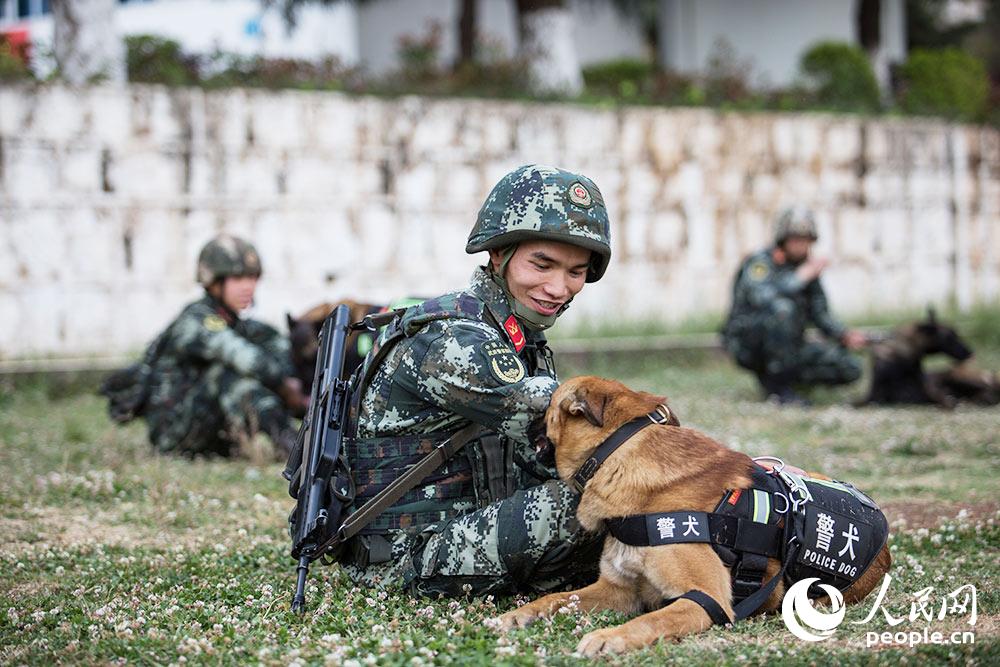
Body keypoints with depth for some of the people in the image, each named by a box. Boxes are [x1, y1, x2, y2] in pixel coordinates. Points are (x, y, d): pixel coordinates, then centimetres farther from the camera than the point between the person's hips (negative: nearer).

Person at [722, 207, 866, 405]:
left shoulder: (807, 267, 8)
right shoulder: (759, 262, -12)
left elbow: (820, 314, 11)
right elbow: (762, 297, -32)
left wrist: (846, 335, -6)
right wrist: (802, 276, -28)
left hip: (789, 347, 7)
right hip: (747, 342, -6)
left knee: (851, 369, -6)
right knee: (782, 308, -36)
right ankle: (778, 386, -22)